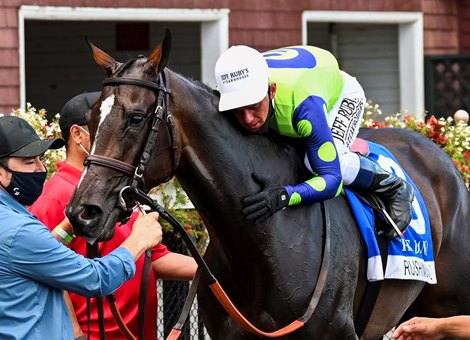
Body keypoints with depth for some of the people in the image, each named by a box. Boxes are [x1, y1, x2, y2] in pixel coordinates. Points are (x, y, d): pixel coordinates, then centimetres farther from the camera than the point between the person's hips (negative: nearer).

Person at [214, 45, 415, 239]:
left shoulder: (305, 104, -49)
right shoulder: (223, 98, -35)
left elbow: (332, 179, -45)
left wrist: (284, 196, -61)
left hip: (341, 92, -5)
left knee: (326, 162, -32)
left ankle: (395, 190, -7)